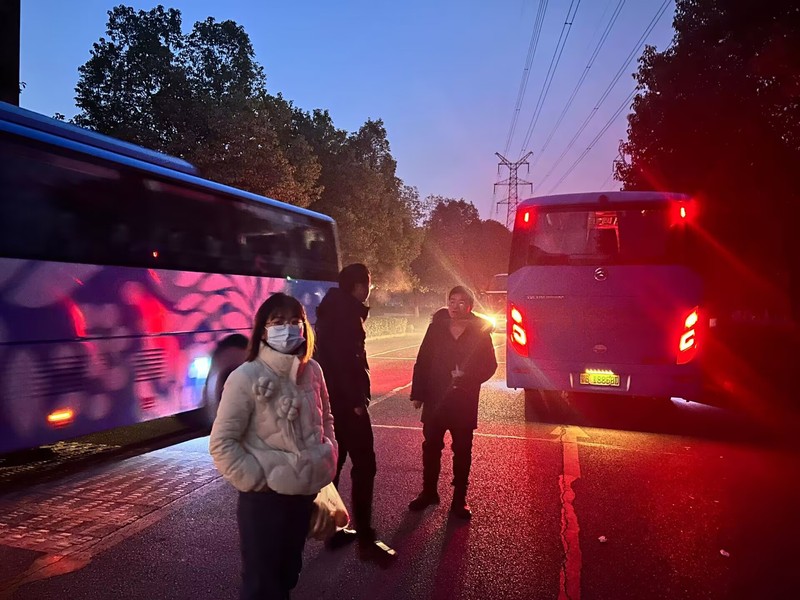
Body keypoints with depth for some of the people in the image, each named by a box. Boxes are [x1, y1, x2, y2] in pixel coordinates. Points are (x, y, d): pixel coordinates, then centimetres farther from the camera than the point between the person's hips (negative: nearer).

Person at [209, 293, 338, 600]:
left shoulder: (311, 370, -2)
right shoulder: (246, 377, -18)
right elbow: (221, 443, -16)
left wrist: (329, 456, 4)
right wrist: (256, 480, -15)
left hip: (306, 491, 5)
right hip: (265, 496, -5)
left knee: (289, 573, 24)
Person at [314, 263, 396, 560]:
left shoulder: (335, 308, 15)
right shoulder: (346, 311, -15)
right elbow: (344, 358, -23)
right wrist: (357, 399, -20)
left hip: (332, 399, 10)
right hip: (346, 401, -10)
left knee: (333, 463, 15)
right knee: (364, 465, -5)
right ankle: (365, 538, 0)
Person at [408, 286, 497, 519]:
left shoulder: (480, 332, -4)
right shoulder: (436, 328, -2)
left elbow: (490, 365, 0)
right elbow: (422, 361, 0)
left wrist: (467, 376, -17)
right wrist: (417, 393, -2)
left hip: (464, 401, -1)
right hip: (435, 398, 1)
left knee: (462, 451, 8)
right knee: (431, 447, 11)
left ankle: (459, 499, 23)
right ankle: (429, 492, 29)